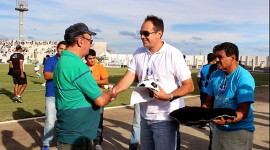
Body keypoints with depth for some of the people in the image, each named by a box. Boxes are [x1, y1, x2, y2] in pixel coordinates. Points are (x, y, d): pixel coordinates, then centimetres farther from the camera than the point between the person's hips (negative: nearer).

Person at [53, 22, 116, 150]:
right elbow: (100, 101, -19)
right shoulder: (76, 64, -23)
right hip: (76, 136, -9)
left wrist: (107, 95, 11)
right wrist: (110, 94, 1)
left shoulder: (63, 61, 9)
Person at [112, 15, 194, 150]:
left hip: (165, 118, -5)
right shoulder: (138, 53, 3)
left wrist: (168, 96, -26)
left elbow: (189, 86, -12)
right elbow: (128, 78, -2)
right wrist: (113, 91, -20)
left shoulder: (173, 54, -12)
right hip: (145, 117, 5)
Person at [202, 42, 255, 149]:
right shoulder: (215, 75, 3)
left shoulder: (244, 78, -15)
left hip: (239, 131, -6)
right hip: (218, 129, 6)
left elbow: (244, 111, -20)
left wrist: (226, 120, -35)